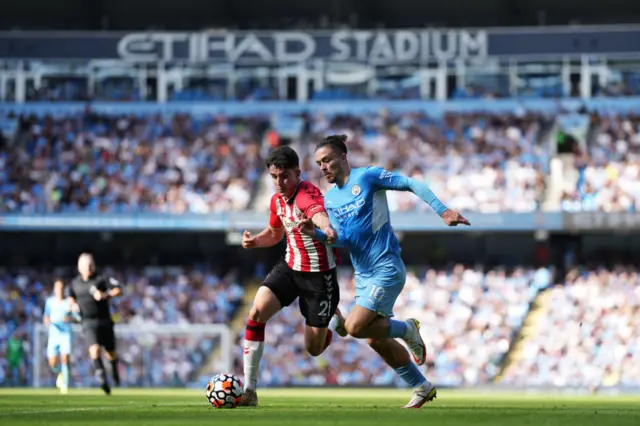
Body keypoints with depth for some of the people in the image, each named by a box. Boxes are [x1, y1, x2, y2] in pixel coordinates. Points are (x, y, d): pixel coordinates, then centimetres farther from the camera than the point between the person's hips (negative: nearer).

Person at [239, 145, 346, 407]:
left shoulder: (307, 194, -24)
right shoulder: (277, 200, 1)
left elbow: (318, 213, -49)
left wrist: (326, 227, -74)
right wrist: (255, 241, -2)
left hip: (319, 273, -6)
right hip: (290, 267, 6)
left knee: (314, 348, 2)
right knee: (257, 312, -18)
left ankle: (336, 318, 39)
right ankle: (249, 390, -13)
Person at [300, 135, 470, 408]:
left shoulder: (367, 177, -10)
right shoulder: (329, 198, 10)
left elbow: (412, 185, -10)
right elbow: (342, 238, 3)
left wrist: (443, 211, -18)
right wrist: (316, 233, -15)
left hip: (386, 269, -8)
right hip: (363, 275, 8)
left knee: (355, 327, -19)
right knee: (376, 340, 9)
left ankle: (406, 329, 5)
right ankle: (422, 387, 24)